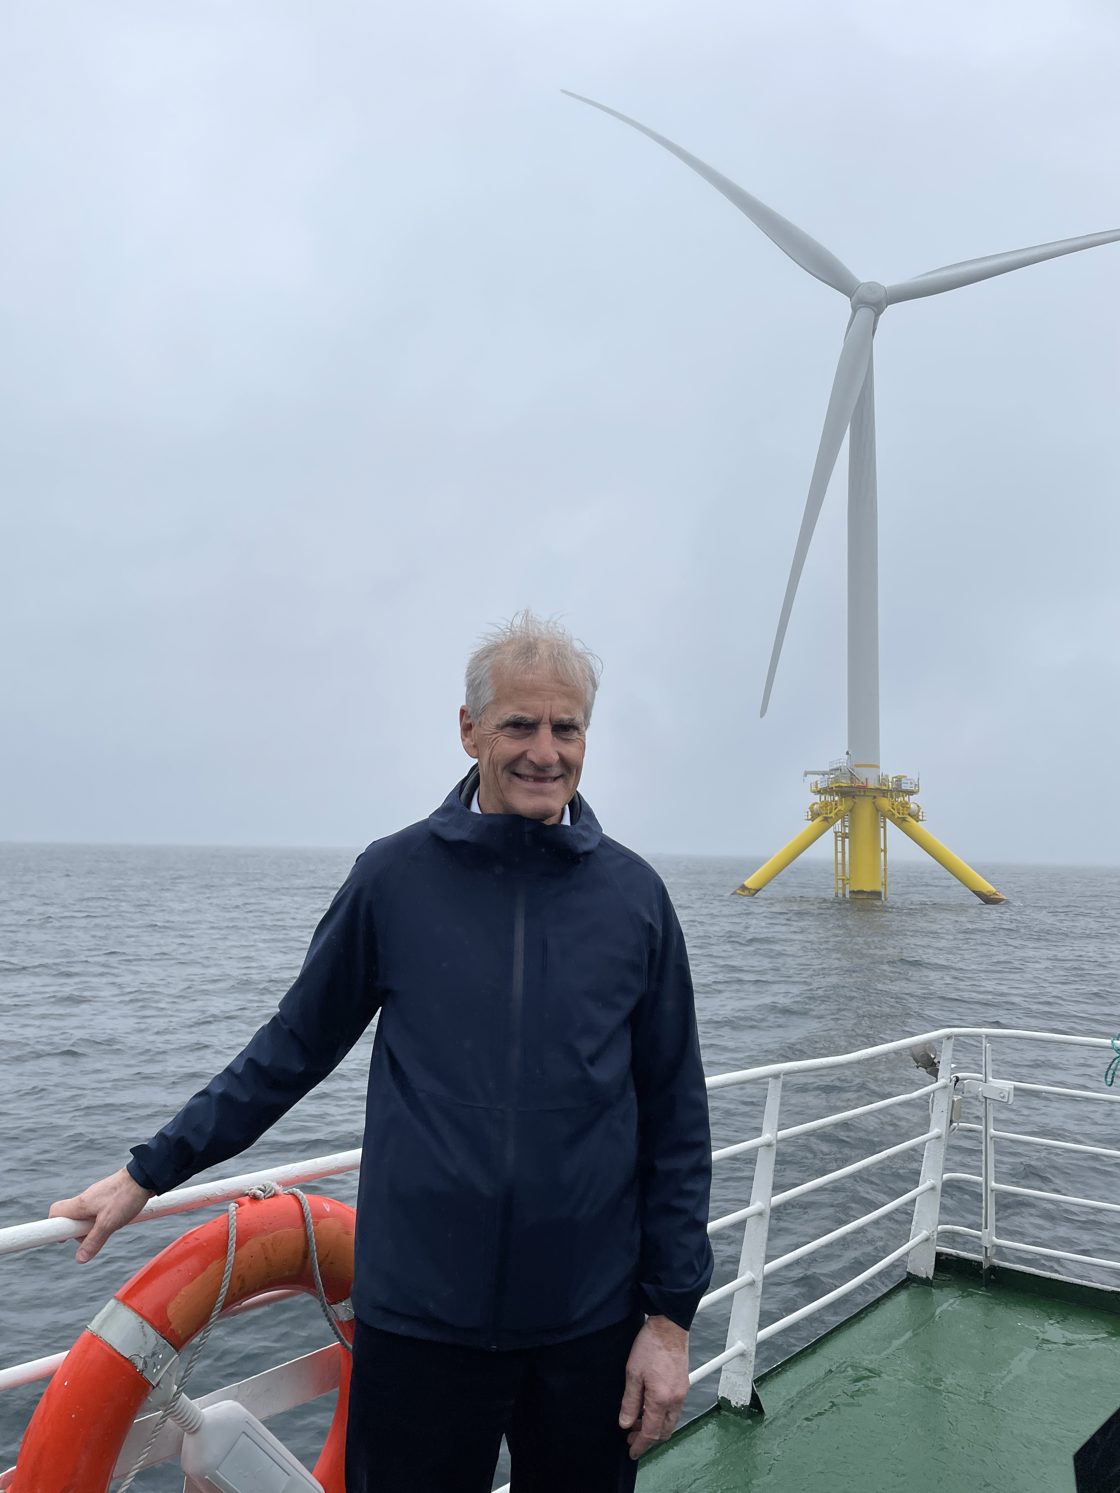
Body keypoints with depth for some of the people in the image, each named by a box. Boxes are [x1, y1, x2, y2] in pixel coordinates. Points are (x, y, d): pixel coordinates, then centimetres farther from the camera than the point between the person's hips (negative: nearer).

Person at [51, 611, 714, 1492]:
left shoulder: (633, 896, -3)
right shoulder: (396, 876, -5)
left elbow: (677, 1120, 1)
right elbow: (295, 1047, 6)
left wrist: (672, 1313, 0)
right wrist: (149, 1173, 9)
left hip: (589, 1322, 1)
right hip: (419, 1319, 0)